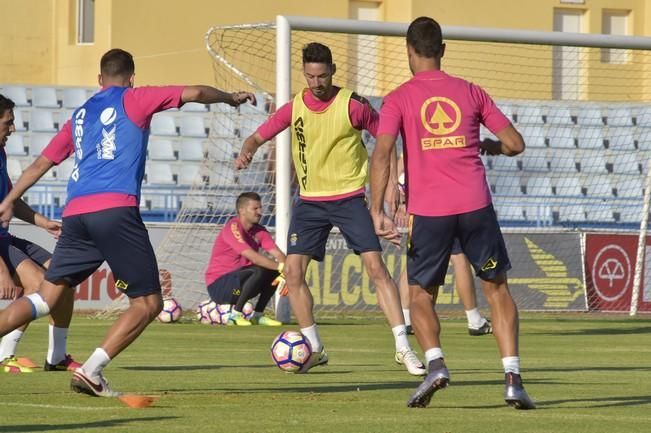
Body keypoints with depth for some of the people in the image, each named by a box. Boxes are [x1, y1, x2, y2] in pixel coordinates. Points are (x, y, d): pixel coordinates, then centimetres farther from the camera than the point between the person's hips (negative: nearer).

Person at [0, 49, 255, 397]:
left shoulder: (79, 115, 25)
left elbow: (41, 162, 30)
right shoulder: (134, 100, 10)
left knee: (45, 298, 9)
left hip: (75, 213, 6)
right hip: (115, 209, -6)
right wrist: (231, 98, 22)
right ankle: (90, 371, -13)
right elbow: (194, 93, 4)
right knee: (148, 303, 1)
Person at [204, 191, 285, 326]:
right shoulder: (233, 227, -18)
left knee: (274, 271, -5)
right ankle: (235, 314, -19)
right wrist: (279, 267, -32)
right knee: (259, 270, -29)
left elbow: (278, 254, -5)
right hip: (217, 286, -8)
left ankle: (258, 315, 2)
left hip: (239, 282, 8)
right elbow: (252, 256, -28)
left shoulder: (259, 231, 6)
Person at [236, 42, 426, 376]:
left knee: (376, 268, -13)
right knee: (293, 271, -6)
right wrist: (246, 152, -19)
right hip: (310, 200, 4)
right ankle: (314, 349, 7)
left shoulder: (352, 105, -10)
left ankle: (403, 348, -10)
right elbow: (258, 137, 5)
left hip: (350, 197, -4)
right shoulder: (294, 108, 0)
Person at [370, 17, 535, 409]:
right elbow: (515, 144, 11)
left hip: (428, 211, -1)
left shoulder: (399, 99, 4)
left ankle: (435, 363, -13)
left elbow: (382, 153, -10)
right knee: (497, 289, 12)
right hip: (476, 206, 1)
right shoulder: (471, 93, 11)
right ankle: (513, 378, -1)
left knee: (421, 295, 13)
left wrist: (377, 211, -13)